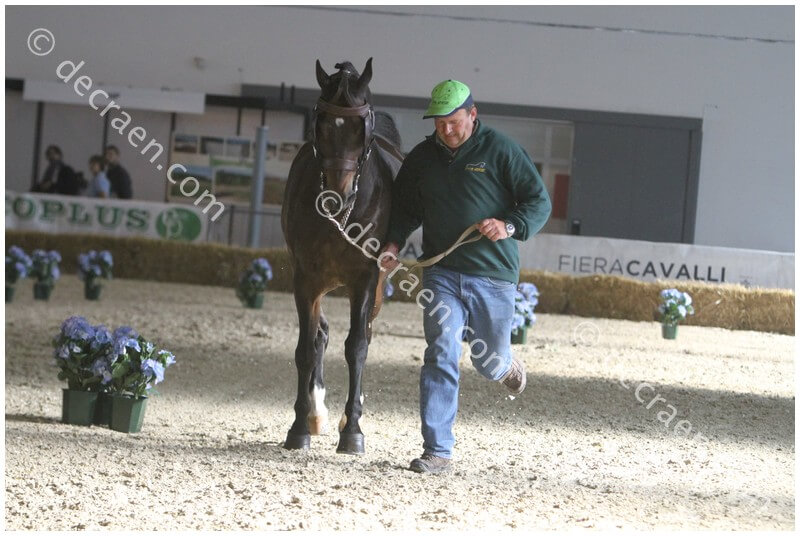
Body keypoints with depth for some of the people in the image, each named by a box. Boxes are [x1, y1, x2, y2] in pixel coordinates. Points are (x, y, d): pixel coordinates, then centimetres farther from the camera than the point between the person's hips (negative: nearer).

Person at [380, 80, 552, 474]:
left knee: (488, 361, 11)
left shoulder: (500, 151, -5)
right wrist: (393, 245, -1)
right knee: (440, 356, -10)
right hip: (441, 273, 2)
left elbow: (539, 202, -3)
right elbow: (404, 207, 17)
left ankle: (505, 365, 50)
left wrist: (509, 226, -22)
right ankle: (437, 450, -9)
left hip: (493, 276, -2)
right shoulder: (421, 157, 6)